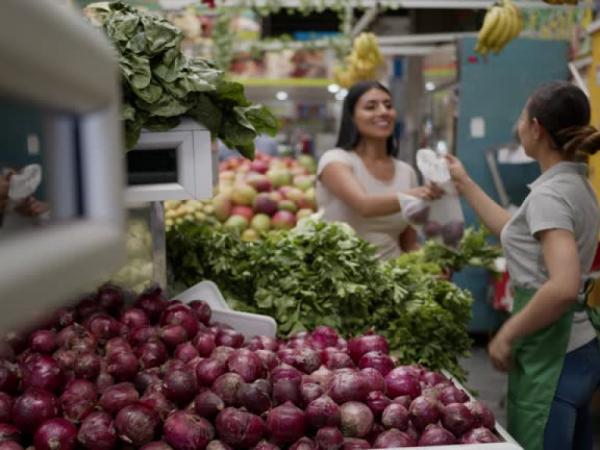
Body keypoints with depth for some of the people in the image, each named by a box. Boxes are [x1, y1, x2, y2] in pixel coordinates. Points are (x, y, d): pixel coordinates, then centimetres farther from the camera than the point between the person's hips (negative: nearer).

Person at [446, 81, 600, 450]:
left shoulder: (549, 193, -19)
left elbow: (563, 288, -31)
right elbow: (515, 231, 25)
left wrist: (508, 334, -19)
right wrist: (465, 184, 29)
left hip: (551, 355, -10)